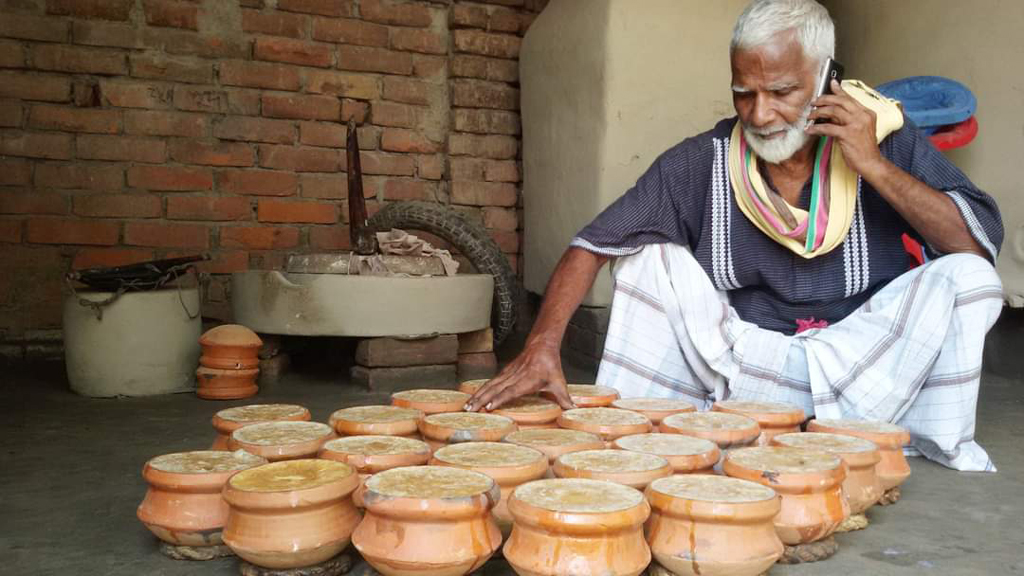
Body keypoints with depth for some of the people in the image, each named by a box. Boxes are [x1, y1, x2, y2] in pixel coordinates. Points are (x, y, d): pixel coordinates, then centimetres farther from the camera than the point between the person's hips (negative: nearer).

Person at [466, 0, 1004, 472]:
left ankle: (941, 453, -6)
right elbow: (592, 245, -14)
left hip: (868, 368, 0)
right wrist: (541, 346, -29)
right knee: (648, 256, -17)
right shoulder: (702, 162, -9)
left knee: (965, 276, -23)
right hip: (747, 362, 0)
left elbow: (980, 245, -13)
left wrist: (873, 164, -22)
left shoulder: (888, 138, -7)